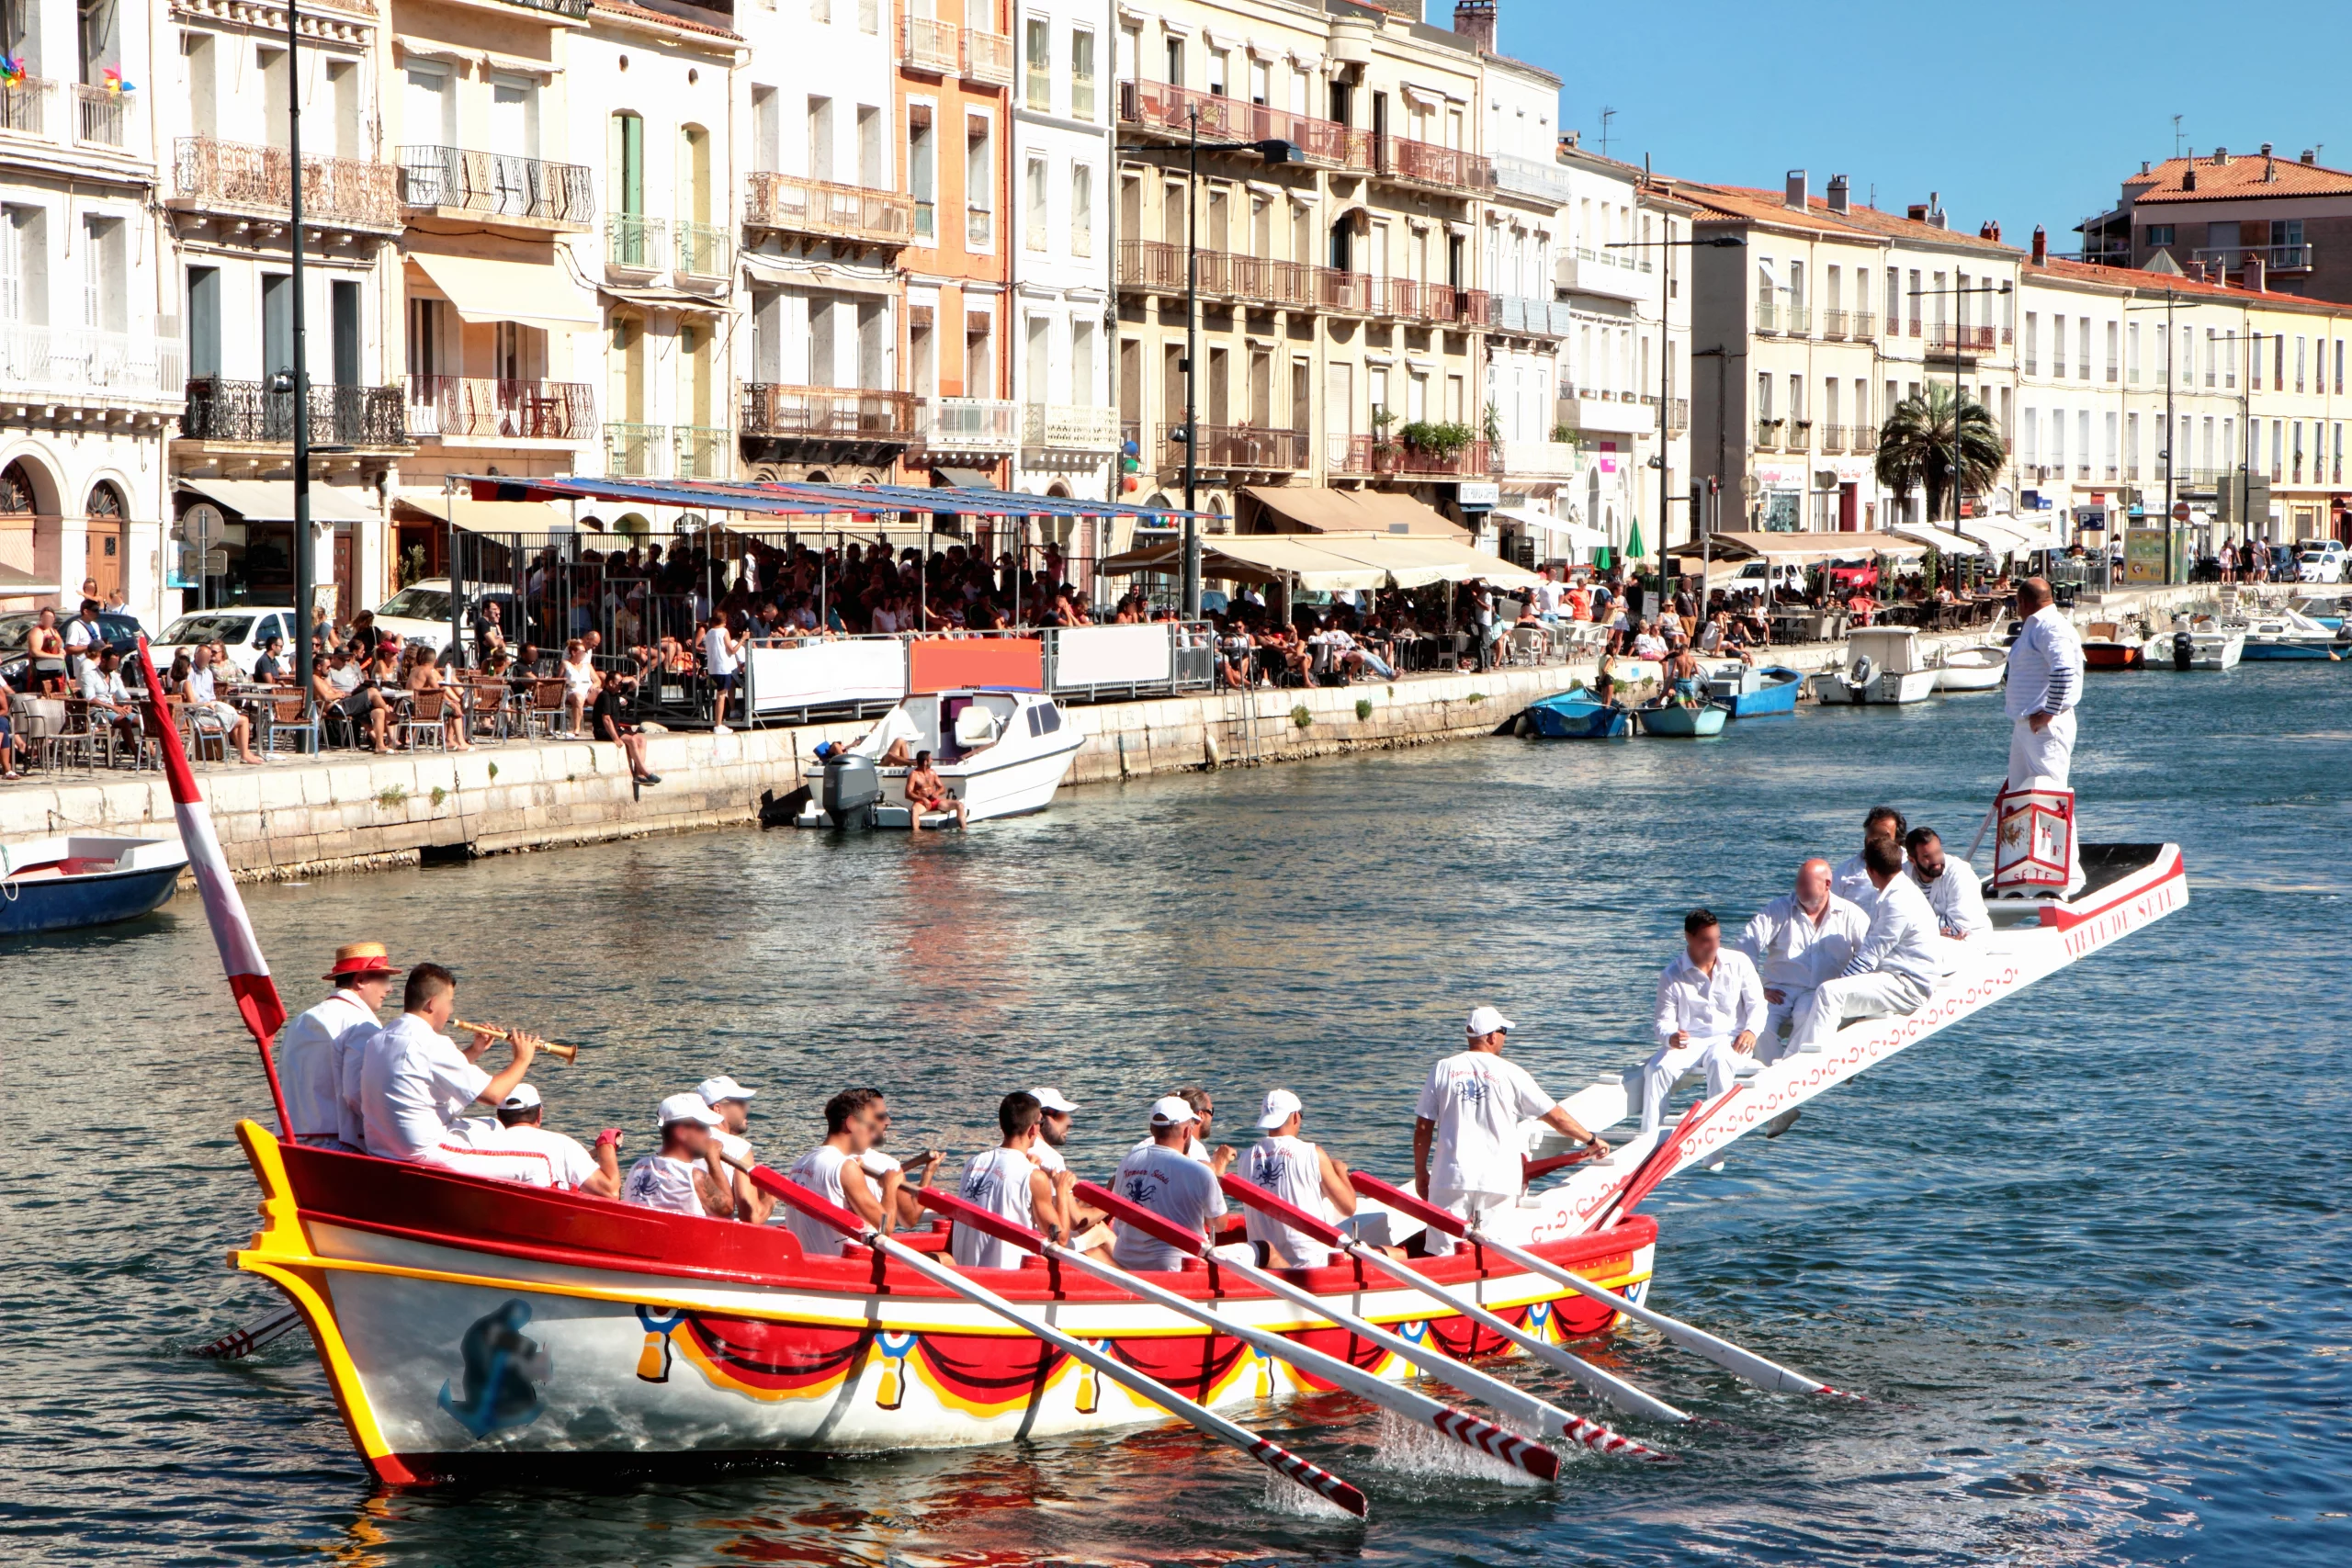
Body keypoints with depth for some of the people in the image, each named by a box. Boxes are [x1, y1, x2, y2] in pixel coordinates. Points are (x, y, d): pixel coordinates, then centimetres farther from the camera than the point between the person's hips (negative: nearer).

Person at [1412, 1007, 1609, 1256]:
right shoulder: (1510, 1073, 1)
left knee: (1442, 1254, 1)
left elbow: (1423, 1128, 5)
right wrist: (1591, 1140, 21)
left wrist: (1420, 1172, 16)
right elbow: (1556, 1116, 7)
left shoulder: (1442, 1070, 5)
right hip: (1498, 1180, -1)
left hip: (1451, 1176, 1)